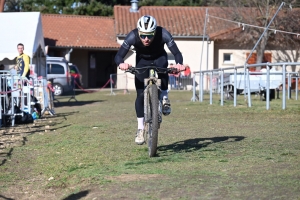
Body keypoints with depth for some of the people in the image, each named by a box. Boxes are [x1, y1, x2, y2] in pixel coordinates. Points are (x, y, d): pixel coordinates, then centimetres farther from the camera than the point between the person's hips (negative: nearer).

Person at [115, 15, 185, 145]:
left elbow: (176, 53, -35)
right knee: (140, 94, -11)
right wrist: (121, 64, -57)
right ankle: (140, 128, 1)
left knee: (162, 66, -37)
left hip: (159, 58, -1)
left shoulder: (163, 34, -34)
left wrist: (179, 64, -57)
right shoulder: (133, 36, -33)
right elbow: (118, 56, -34)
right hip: (142, 61, 1)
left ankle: (164, 97, -16)